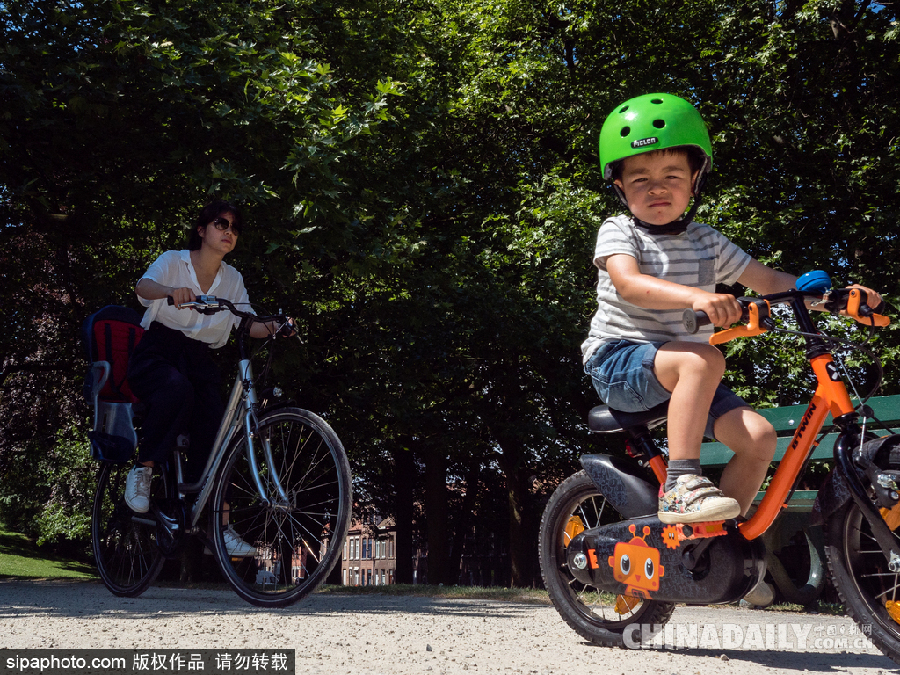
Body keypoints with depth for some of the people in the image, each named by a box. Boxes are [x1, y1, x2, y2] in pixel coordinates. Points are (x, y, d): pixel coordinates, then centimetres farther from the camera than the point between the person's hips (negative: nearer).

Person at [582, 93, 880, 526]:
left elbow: (768, 281, 15)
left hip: (681, 370, 6)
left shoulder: (707, 242, 11)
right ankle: (680, 486, -33)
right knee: (704, 359, -35)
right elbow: (629, 284, -26)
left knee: (758, 435, -13)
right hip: (618, 360, -6)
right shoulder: (619, 231, -6)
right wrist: (695, 296, -44)